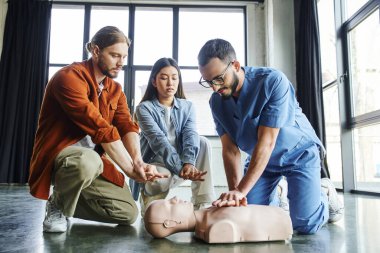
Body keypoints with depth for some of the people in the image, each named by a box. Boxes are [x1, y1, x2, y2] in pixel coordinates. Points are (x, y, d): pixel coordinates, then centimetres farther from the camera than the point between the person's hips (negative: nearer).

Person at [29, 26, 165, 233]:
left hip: (93, 159, 7)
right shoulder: (69, 77, -18)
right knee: (87, 162, -42)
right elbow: (101, 129, -26)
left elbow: (127, 127, -7)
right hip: (58, 153, -7)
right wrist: (130, 169, -25)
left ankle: (68, 198, 17)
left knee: (128, 213, -3)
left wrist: (137, 162, -26)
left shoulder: (115, 89, 8)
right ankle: (57, 205, -8)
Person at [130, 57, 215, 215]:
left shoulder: (187, 107, 4)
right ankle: (148, 200, 1)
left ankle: (203, 205, -20)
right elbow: (158, 141, -23)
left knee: (203, 143, -23)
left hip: (180, 164, 4)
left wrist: (189, 163, -37)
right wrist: (180, 168, -39)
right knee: (160, 180, -38)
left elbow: (190, 135, -15)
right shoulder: (144, 108, -7)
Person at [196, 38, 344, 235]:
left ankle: (325, 193, 17)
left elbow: (266, 142, -34)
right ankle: (276, 196, 28)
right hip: (259, 158, 5)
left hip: (298, 154, -4)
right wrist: (234, 191, -27)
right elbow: (230, 149, -14)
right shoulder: (217, 102, -13)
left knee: (305, 224, -16)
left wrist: (241, 190, -38)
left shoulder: (273, 81, -30)